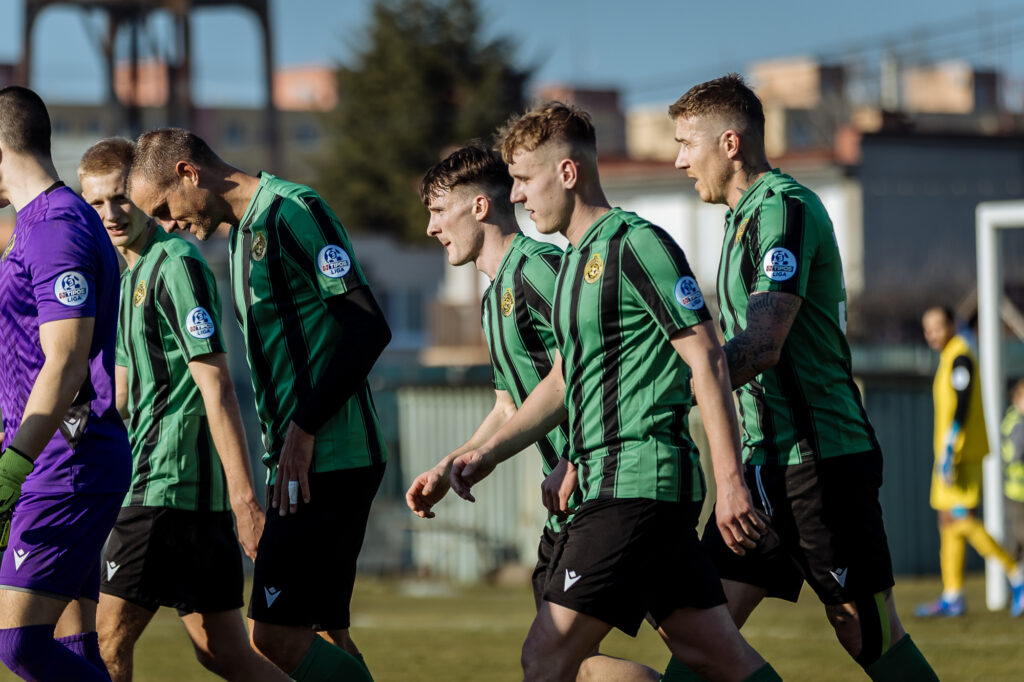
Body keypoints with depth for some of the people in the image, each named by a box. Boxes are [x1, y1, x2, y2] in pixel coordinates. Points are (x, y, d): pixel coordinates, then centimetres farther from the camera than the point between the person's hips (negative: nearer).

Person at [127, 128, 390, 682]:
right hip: (302, 461, 10)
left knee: (276, 635, -14)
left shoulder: (292, 211, -10)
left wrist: (304, 429, -16)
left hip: (329, 460, -10)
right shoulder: (244, 233, 19)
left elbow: (369, 328, -17)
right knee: (323, 636, 6)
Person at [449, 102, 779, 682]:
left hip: (639, 481, -10)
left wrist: (730, 480, -19)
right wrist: (491, 453, 19)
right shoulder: (576, 260, 19)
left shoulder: (637, 244, -11)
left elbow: (706, 360, -15)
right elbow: (563, 381, 28)